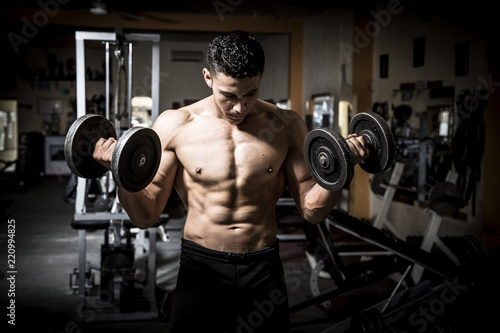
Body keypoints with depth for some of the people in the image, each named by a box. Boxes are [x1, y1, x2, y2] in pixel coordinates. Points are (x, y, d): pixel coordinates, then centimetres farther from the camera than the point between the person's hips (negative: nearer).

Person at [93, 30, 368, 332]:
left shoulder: (287, 126, -2)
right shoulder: (174, 125, -6)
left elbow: (312, 210, 1)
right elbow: (145, 215, -3)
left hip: (264, 269, 1)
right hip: (201, 268, -1)